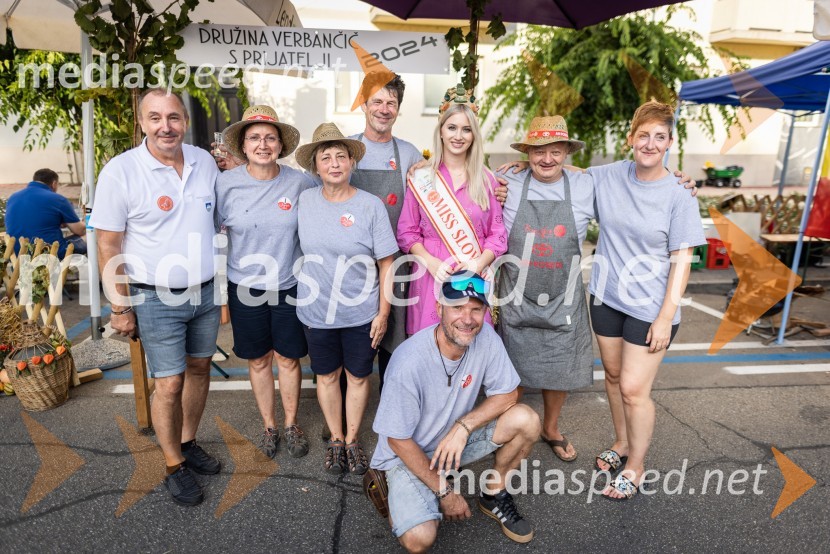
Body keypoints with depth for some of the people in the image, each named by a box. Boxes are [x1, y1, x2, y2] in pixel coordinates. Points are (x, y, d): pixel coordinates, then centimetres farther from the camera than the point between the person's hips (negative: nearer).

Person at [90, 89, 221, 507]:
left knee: (199, 368, 16)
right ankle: (175, 467, 21)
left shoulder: (205, 162, 1)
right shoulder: (120, 171, -13)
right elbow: (108, 246, -9)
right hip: (157, 299, -5)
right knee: (170, 383, 1)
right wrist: (120, 308, -9)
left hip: (206, 291, 5)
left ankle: (187, 442, 36)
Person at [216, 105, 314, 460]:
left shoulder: (299, 182, -8)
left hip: (290, 286, 0)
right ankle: (268, 426, 35)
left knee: (288, 358, 12)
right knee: (258, 360, 14)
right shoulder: (226, 183, -8)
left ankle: (291, 424, 34)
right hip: (245, 287, 1)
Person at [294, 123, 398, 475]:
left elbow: (386, 263, -7)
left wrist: (383, 313, -7)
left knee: (358, 377, 12)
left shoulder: (371, 206, -10)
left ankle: (352, 440, 35)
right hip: (317, 311, 2)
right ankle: (335, 440, 37)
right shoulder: (305, 201, -3)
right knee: (327, 376, 15)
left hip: (362, 313, -2)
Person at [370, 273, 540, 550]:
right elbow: (398, 440, -20)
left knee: (526, 420, -17)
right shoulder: (409, 363, -30)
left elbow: (507, 394, -7)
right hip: (409, 452, -4)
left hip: (458, 437, 5)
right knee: (419, 539, -24)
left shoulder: (485, 337, -17)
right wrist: (445, 492, -13)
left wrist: (463, 426, -23)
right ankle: (397, 496, 10)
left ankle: (494, 496, 8)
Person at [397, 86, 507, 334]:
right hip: (431, 277, -1)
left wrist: (478, 264, -10)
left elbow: (497, 234, 6)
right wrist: (431, 262, -12)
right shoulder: (421, 178, 3)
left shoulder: (486, 180, 7)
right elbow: (407, 232, 4)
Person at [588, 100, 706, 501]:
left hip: (650, 306, -4)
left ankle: (635, 467, 22)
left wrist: (666, 317, -13)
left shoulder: (679, 197, -10)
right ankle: (622, 444, 40)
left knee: (633, 389, -1)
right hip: (606, 297, 4)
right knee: (613, 376, 17)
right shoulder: (608, 177, -1)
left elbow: (681, 260, -9)